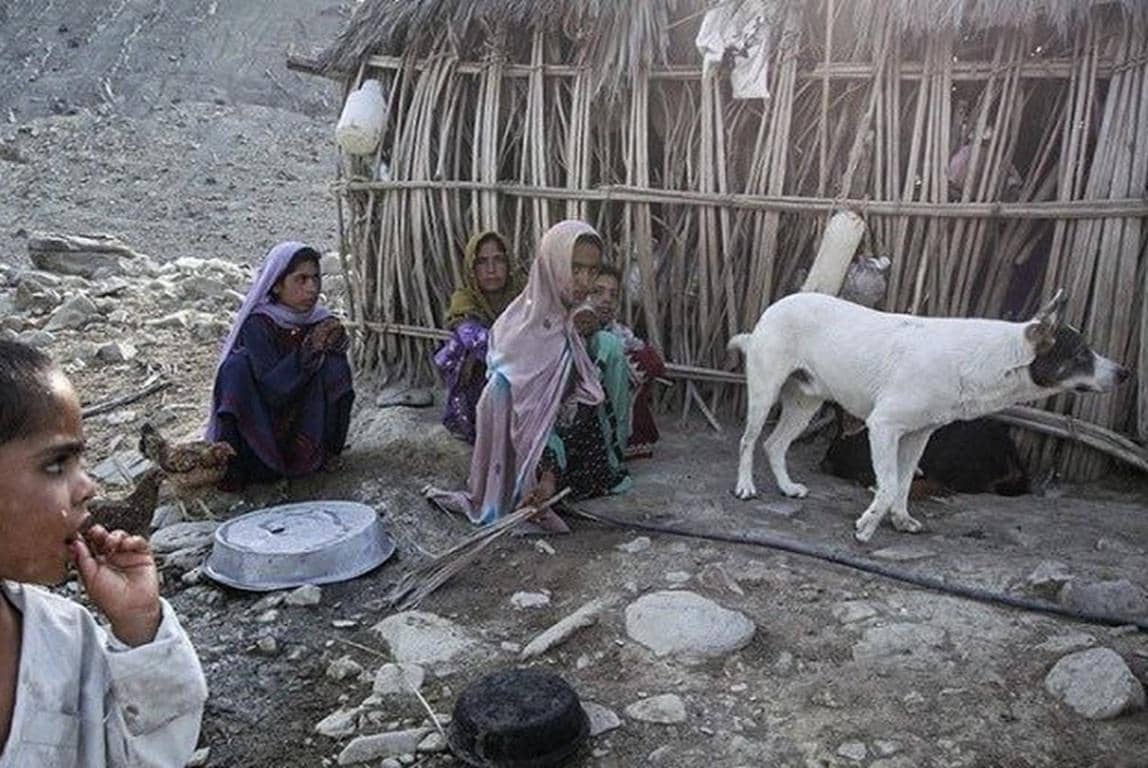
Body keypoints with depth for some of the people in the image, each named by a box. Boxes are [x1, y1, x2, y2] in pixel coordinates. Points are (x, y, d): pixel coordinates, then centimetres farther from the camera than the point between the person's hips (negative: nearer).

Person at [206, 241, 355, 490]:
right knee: (238, 364, -25)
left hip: (306, 438, 2)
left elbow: (340, 388, -3)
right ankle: (228, 466, -21)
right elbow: (273, 391, -22)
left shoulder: (324, 324, -3)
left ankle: (325, 452, -8)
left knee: (333, 365, -18)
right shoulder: (257, 324, -13)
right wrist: (310, 351, -29)